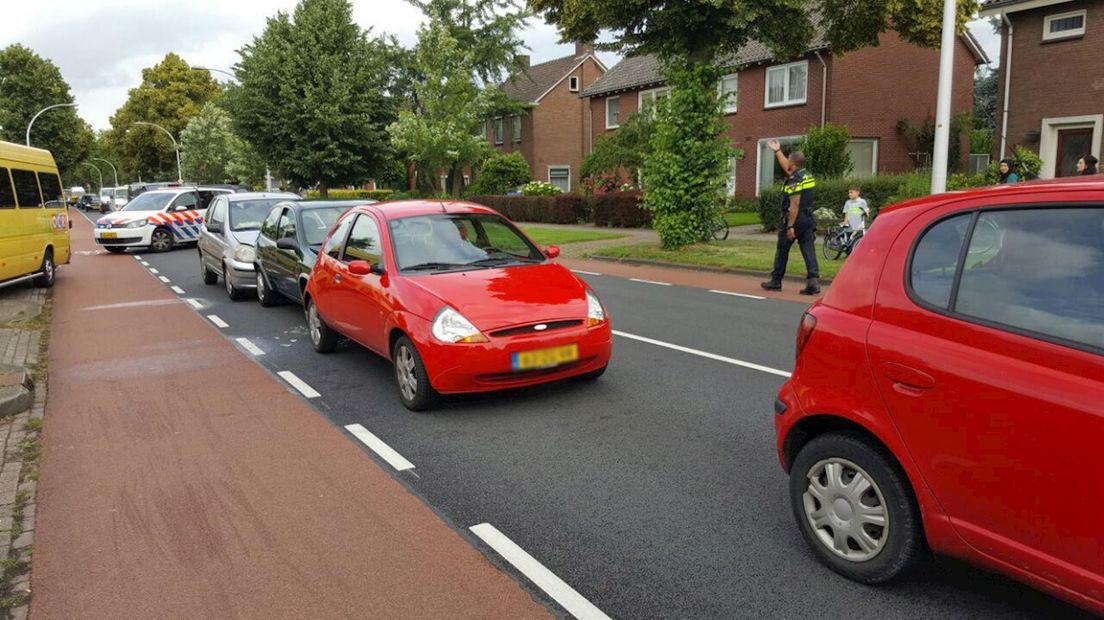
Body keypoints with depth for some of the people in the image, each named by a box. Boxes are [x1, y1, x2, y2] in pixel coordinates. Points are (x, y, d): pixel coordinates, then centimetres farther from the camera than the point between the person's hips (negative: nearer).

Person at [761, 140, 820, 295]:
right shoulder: (808, 176, 10)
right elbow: (787, 167, 26)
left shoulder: (794, 181, -17)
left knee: (782, 251, 7)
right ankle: (813, 280, -9)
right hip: (808, 219, 7)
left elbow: (794, 205, -22)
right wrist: (777, 151, 30)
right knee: (809, 251, 1)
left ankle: (776, 281, 17)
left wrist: (790, 226, -22)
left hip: (793, 219, -7)